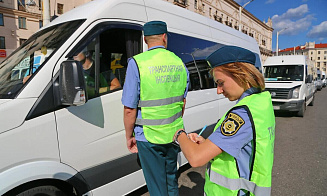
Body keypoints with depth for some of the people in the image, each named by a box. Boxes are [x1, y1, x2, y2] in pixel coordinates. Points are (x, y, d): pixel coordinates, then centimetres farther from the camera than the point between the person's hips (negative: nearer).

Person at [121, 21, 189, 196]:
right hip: (174, 135, 5)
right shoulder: (180, 64, 2)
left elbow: (130, 110, -14)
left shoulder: (137, 63, -14)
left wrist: (129, 137, 1)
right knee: (171, 180, 25)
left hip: (148, 137, -4)